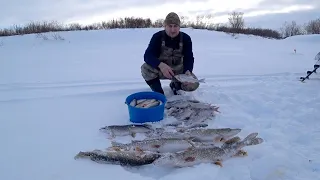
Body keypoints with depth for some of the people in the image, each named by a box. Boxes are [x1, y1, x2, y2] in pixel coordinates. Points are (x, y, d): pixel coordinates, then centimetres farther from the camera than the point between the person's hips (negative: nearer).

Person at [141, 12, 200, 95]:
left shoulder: (185, 38, -11)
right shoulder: (157, 36, -17)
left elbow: (189, 58, -14)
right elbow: (148, 55, -28)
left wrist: (188, 71, -37)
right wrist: (160, 65, -49)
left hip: (178, 69, 2)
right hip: (160, 69, -1)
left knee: (193, 84, -22)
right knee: (146, 68, -33)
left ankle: (175, 85, 15)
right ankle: (159, 93, -7)